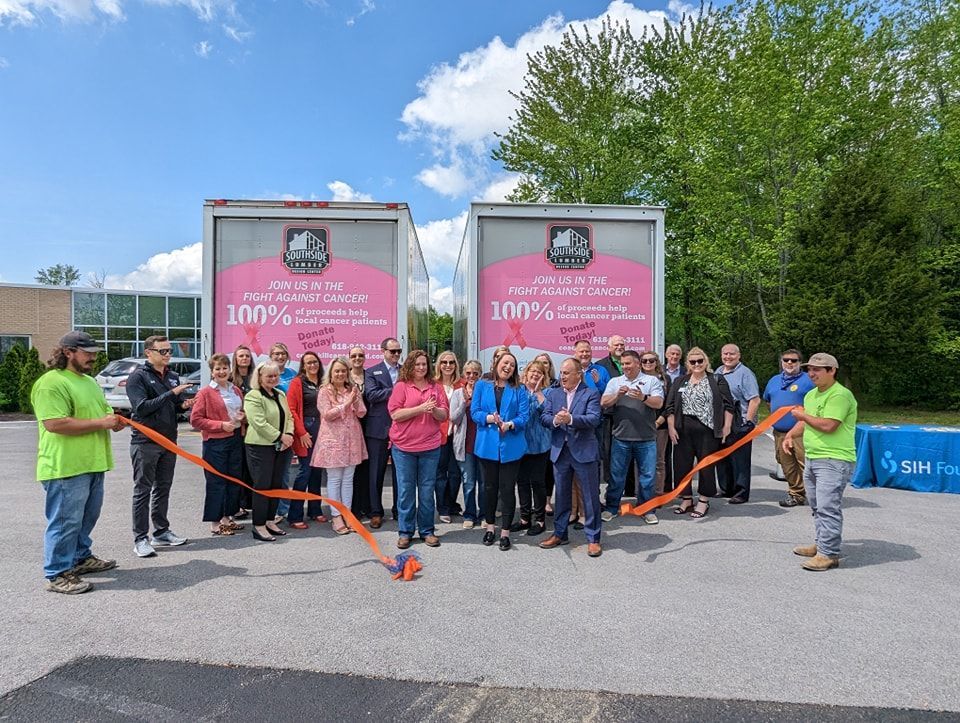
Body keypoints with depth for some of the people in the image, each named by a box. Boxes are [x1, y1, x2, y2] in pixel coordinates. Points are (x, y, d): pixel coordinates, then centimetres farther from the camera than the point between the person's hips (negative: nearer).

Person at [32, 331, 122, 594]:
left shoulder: (90, 381, 17)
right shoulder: (51, 383, -15)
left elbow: (101, 412, 26)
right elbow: (55, 424, -25)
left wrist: (114, 420, 2)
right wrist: (101, 423, -22)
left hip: (93, 464, 10)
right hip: (66, 467, -9)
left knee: (87, 518, 20)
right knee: (66, 521, -2)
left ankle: (81, 558, 35)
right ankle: (58, 575, 10)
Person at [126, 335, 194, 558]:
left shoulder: (173, 376, 12)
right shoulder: (138, 376, -8)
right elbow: (142, 407, -18)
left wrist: (184, 405, -3)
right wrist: (171, 393, -22)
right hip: (145, 442, -6)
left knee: (163, 488, 13)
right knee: (143, 490, 1)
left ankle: (161, 532, 23)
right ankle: (140, 539, 8)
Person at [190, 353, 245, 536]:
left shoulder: (236, 390, 11)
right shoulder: (205, 393, -6)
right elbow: (195, 419, -9)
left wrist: (242, 417, 1)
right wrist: (221, 425, -15)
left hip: (236, 440, 6)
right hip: (215, 443, -6)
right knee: (216, 483, 0)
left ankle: (226, 518, 25)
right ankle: (215, 523, 12)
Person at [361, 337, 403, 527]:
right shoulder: (372, 372, 2)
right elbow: (371, 394, -12)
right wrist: (396, 390, -16)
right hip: (379, 428, -2)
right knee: (376, 472, 4)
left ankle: (399, 510, 21)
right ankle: (375, 512, 15)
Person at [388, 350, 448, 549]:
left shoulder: (436, 387, 8)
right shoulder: (401, 386, 0)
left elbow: (444, 415, 6)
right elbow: (395, 414, -10)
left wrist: (434, 410, -16)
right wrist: (421, 408, -18)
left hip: (430, 446, 2)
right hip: (404, 446, -2)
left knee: (427, 490, 8)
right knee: (405, 490, 4)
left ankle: (427, 530, 19)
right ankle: (405, 532, 15)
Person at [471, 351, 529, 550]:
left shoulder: (519, 390, 6)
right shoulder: (482, 385, 6)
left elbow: (523, 415, -3)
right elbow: (474, 411, 0)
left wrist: (509, 424, -22)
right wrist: (490, 418, -19)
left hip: (510, 445, 0)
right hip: (488, 444, 1)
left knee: (507, 489, 3)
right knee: (490, 487, 13)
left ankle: (505, 532, 15)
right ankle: (490, 526, 30)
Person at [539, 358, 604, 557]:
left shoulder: (591, 394, -4)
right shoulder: (553, 393, 9)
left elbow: (594, 419, -17)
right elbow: (544, 416, 1)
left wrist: (570, 419, -29)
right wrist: (555, 420, -20)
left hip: (584, 451, -4)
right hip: (560, 451, 4)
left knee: (591, 496, 4)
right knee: (561, 495, 15)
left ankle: (593, 538, 16)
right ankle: (560, 533, 29)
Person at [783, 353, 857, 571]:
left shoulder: (840, 395, -15)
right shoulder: (811, 395, 15)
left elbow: (828, 425, -24)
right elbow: (805, 422, 25)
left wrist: (803, 416, -9)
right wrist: (791, 434, 7)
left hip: (834, 461, -10)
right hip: (812, 459, 10)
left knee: (828, 507, -10)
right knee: (817, 506, 17)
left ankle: (829, 554, -4)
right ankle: (821, 545, 30)